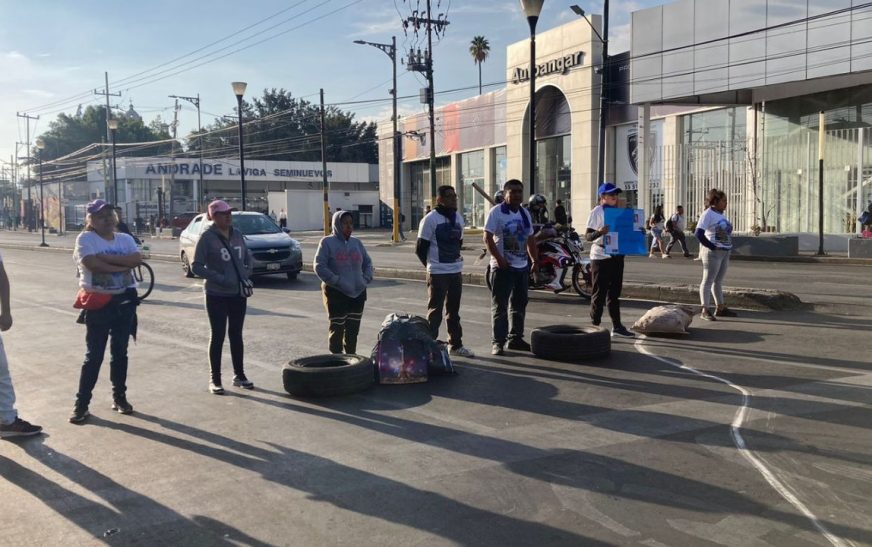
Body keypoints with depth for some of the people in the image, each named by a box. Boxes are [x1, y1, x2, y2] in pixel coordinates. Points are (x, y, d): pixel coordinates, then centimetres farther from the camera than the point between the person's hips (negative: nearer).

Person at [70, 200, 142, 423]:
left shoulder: (125, 239, 7)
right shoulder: (85, 239, -6)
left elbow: (137, 260, -11)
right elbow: (92, 263, -23)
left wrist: (106, 257, -18)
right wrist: (122, 266, -14)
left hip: (124, 301, 4)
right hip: (98, 303, -4)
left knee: (120, 353, 13)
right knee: (94, 356, -1)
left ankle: (119, 397, 25)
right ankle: (81, 403, 8)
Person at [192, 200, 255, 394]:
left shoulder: (237, 234, 5)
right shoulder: (207, 237, -11)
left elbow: (248, 257, 18)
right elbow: (196, 266, -12)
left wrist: (246, 274, 1)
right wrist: (219, 278, -20)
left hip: (239, 293, 5)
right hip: (217, 295, -5)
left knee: (236, 334, 13)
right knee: (217, 336, 2)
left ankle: (239, 375, 23)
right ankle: (215, 379, 12)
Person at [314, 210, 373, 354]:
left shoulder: (356, 243, 12)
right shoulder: (327, 242, -4)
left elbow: (367, 263, 20)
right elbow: (319, 267, -10)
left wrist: (366, 279, 3)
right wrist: (337, 281, -16)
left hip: (358, 294, 5)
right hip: (336, 294, -5)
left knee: (353, 330, 11)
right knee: (337, 330, 0)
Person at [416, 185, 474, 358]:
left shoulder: (458, 218, 9)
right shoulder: (430, 219, -13)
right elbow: (420, 248, -10)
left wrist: (455, 258, 10)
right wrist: (432, 265, 1)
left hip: (456, 271, 7)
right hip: (437, 273, -7)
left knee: (454, 311, 15)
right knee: (435, 311, -2)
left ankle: (455, 345, 25)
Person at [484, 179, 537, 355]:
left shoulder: (525, 213, 14)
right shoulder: (496, 212, -8)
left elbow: (530, 239, 19)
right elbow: (487, 237, -14)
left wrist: (535, 260, 12)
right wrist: (499, 259, -21)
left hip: (522, 266, 7)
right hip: (503, 267, -7)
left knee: (519, 305, 13)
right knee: (499, 306, -4)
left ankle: (516, 338, 23)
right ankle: (497, 342, -1)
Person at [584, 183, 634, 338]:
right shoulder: (597, 212, -8)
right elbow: (587, 235, -14)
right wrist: (599, 232, -33)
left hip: (617, 255, 7)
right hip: (601, 257, -7)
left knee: (614, 292, 13)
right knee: (599, 293, -2)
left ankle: (616, 326, 20)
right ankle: (595, 326, 6)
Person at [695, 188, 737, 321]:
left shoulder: (721, 215, 14)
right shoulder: (708, 214, -12)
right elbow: (699, 233, -20)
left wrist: (728, 249, 11)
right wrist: (712, 247, -20)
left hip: (724, 253, 9)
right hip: (713, 253, -9)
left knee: (718, 281, 14)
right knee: (708, 281, -5)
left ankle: (720, 308, 22)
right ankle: (705, 311, -3)